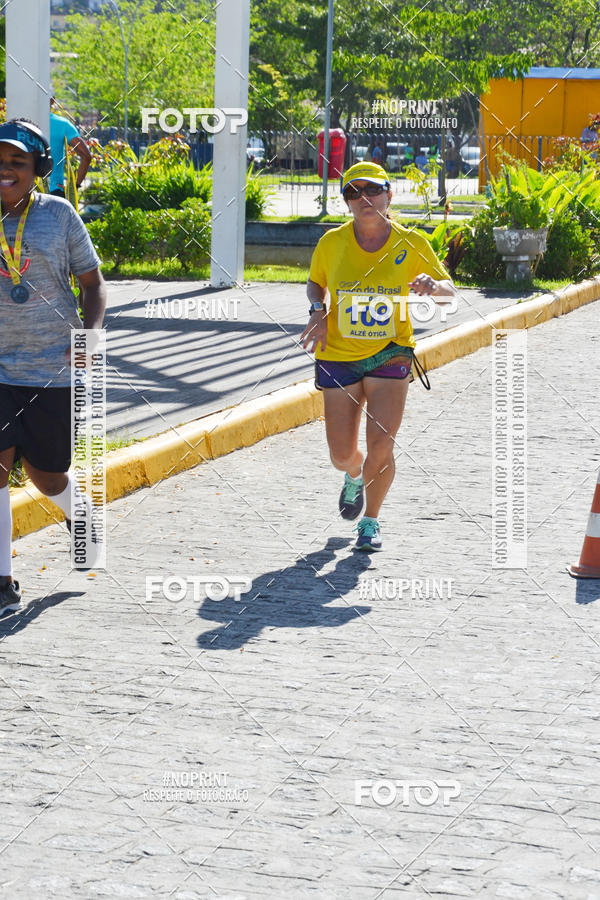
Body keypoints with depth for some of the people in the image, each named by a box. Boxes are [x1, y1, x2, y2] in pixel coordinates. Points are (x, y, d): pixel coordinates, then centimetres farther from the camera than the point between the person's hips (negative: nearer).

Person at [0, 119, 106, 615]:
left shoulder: (59, 215, -2)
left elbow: (93, 282, 4)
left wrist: (90, 333, -12)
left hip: (55, 367, -1)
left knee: (46, 475, 9)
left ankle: (79, 512, 47)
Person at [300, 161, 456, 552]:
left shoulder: (411, 243, -6)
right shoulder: (333, 242, -4)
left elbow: (449, 292, 1)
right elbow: (315, 283, 14)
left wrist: (432, 284, -23)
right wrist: (318, 312, -6)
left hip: (390, 355, -1)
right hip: (338, 356, 1)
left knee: (381, 447, -13)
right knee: (342, 455, 3)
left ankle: (371, 521, 13)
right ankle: (355, 477, 42)